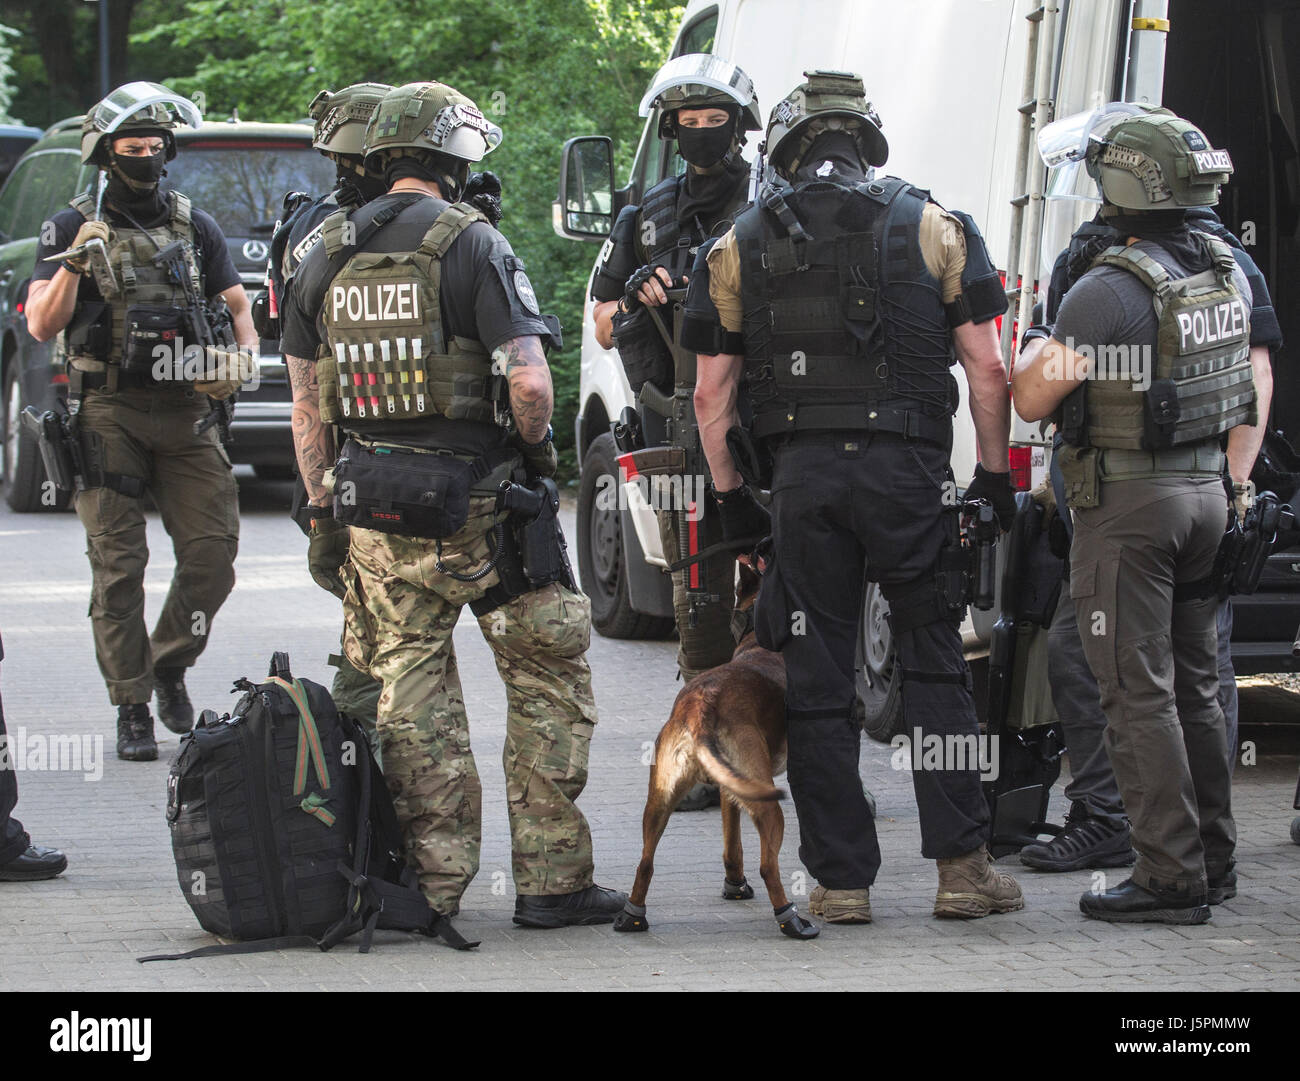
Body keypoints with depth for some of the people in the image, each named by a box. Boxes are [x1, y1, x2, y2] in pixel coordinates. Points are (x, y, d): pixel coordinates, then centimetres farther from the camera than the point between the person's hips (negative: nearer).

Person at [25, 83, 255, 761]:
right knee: (119, 566, -4)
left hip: (185, 413, 3)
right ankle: (132, 710, 2)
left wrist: (241, 357, -7)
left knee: (214, 548, -7)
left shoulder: (195, 228, 13)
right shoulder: (72, 228, 4)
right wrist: (76, 261, -18)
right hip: (107, 417, -3)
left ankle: (170, 665, 17)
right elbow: (41, 326, -3)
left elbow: (238, 306, 14)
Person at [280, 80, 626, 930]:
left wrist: (322, 508, 19)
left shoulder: (325, 256, 8)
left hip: (375, 503, 5)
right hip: (479, 499, -5)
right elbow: (529, 382, -17)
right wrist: (537, 451, 2)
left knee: (408, 690, 9)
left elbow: (307, 400, 13)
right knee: (548, 677, 6)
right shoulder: (471, 244, -11)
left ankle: (431, 883, 8)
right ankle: (551, 877, 5)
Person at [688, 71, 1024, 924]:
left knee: (818, 684, 6)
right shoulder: (932, 228, 6)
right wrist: (995, 474, 11)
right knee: (935, 668, 9)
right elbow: (986, 367, 3)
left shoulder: (741, 245, 9)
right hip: (908, 469, -1)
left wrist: (729, 493, 16)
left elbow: (712, 390, 8)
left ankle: (842, 878, 6)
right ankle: (961, 863, 4)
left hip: (804, 472, 1)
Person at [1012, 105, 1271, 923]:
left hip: (1128, 506, -8)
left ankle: (1170, 878, -4)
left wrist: (1037, 351, 5)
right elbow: (1257, 381, 15)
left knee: (1139, 696, -3)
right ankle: (1214, 861, 23)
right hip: (1205, 496, 8)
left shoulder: (1110, 292, -19)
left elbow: (1034, 401, -16)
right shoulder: (1227, 272, 6)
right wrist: (1235, 485, 21)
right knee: (1197, 686, 16)